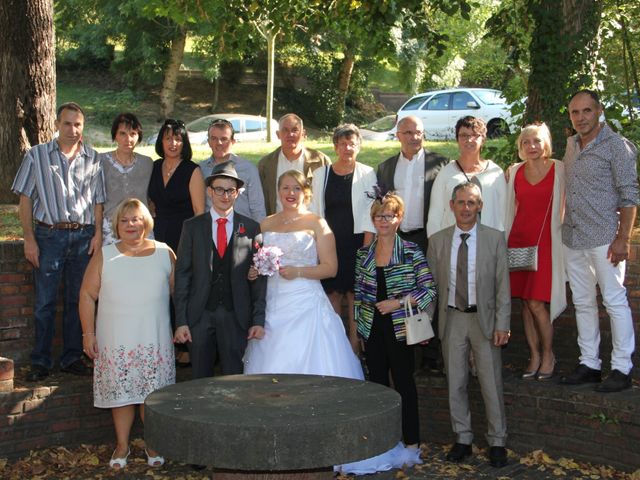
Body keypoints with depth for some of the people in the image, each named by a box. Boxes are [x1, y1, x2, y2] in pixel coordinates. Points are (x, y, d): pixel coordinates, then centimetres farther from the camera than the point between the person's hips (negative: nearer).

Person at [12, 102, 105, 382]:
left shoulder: (93, 159, 8)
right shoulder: (37, 155, 3)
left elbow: (98, 201, 10)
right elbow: (25, 200, 1)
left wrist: (98, 234, -3)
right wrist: (29, 239, -6)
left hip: (83, 236, 2)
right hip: (49, 235, -2)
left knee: (77, 300, 8)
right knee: (45, 302, 0)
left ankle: (72, 358, 19)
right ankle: (40, 361, 10)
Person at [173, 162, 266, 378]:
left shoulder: (251, 229, 3)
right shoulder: (192, 227, 4)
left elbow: (258, 278, 2)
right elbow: (182, 274, 2)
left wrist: (258, 320, -3)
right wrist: (180, 321, -3)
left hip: (237, 317, 0)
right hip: (199, 315, 1)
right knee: (200, 380, 9)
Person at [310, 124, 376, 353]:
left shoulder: (367, 174, -1)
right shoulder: (321, 174, 7)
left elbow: (370, 214, -4)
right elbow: (315, 211, 9)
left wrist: (366, 248, -11)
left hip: (356, 243, -2)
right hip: (329, 243, 3)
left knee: (355, 294, 0)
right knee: (332, 293, 6)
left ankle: (354, 349, 9)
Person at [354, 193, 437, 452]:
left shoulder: (412, 252, -5)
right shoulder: (363, 254, 7)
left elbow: (429, 291, -6)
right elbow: (358, 294, 12)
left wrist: (398, 302, -14)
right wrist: (354, 328, 10)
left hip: (399, 328, -4)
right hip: (372, 329, 4)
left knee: (404, 382, 2)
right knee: (377, 382, 10)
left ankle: (411, 440, 14)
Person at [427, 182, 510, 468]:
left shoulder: (495, 239, -2)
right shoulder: (437, 241, 3)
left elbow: (503, 285, -3)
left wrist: (502, 324, -8)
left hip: (484, 318, -2)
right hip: (451, 319, 2)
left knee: (491, 383, 3)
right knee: (455, 383, 9)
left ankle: (497, 442, 16)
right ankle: (463, 439, 22)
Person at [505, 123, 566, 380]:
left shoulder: (559, 170, -2)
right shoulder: (514, 172, 9)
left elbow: (567, 205, 2)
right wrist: (505, 240, 12)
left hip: (547, 241, -4)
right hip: (518, 240, 4)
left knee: (536, 303, -8)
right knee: (525, 301, 6)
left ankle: (548, 354, 12)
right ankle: (534, 355, 18)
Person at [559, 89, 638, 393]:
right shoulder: (571, 145, 12)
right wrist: (564, 225, 11)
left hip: (604, 239, -7)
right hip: (572, 239, 7)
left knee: (615, 302, -2)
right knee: (583, 303, 12)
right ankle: (589, 365, 22)